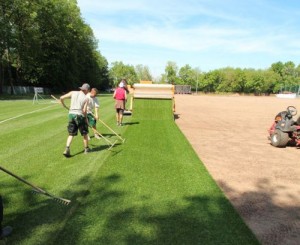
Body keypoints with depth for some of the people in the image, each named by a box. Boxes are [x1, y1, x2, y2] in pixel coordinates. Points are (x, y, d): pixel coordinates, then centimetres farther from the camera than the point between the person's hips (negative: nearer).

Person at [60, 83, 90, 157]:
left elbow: (61, 98, 1)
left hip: (71, 114, 3)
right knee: (84, 133, 15)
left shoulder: (73, 93, 6)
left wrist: (64, 106, 16)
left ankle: (67, 149, -5)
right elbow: (84, 110, -10)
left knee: (71, 134, 11)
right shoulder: (85, 98, -3)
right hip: (80, 115, -3)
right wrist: (85, 118, 6)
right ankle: (86, 149, 26)